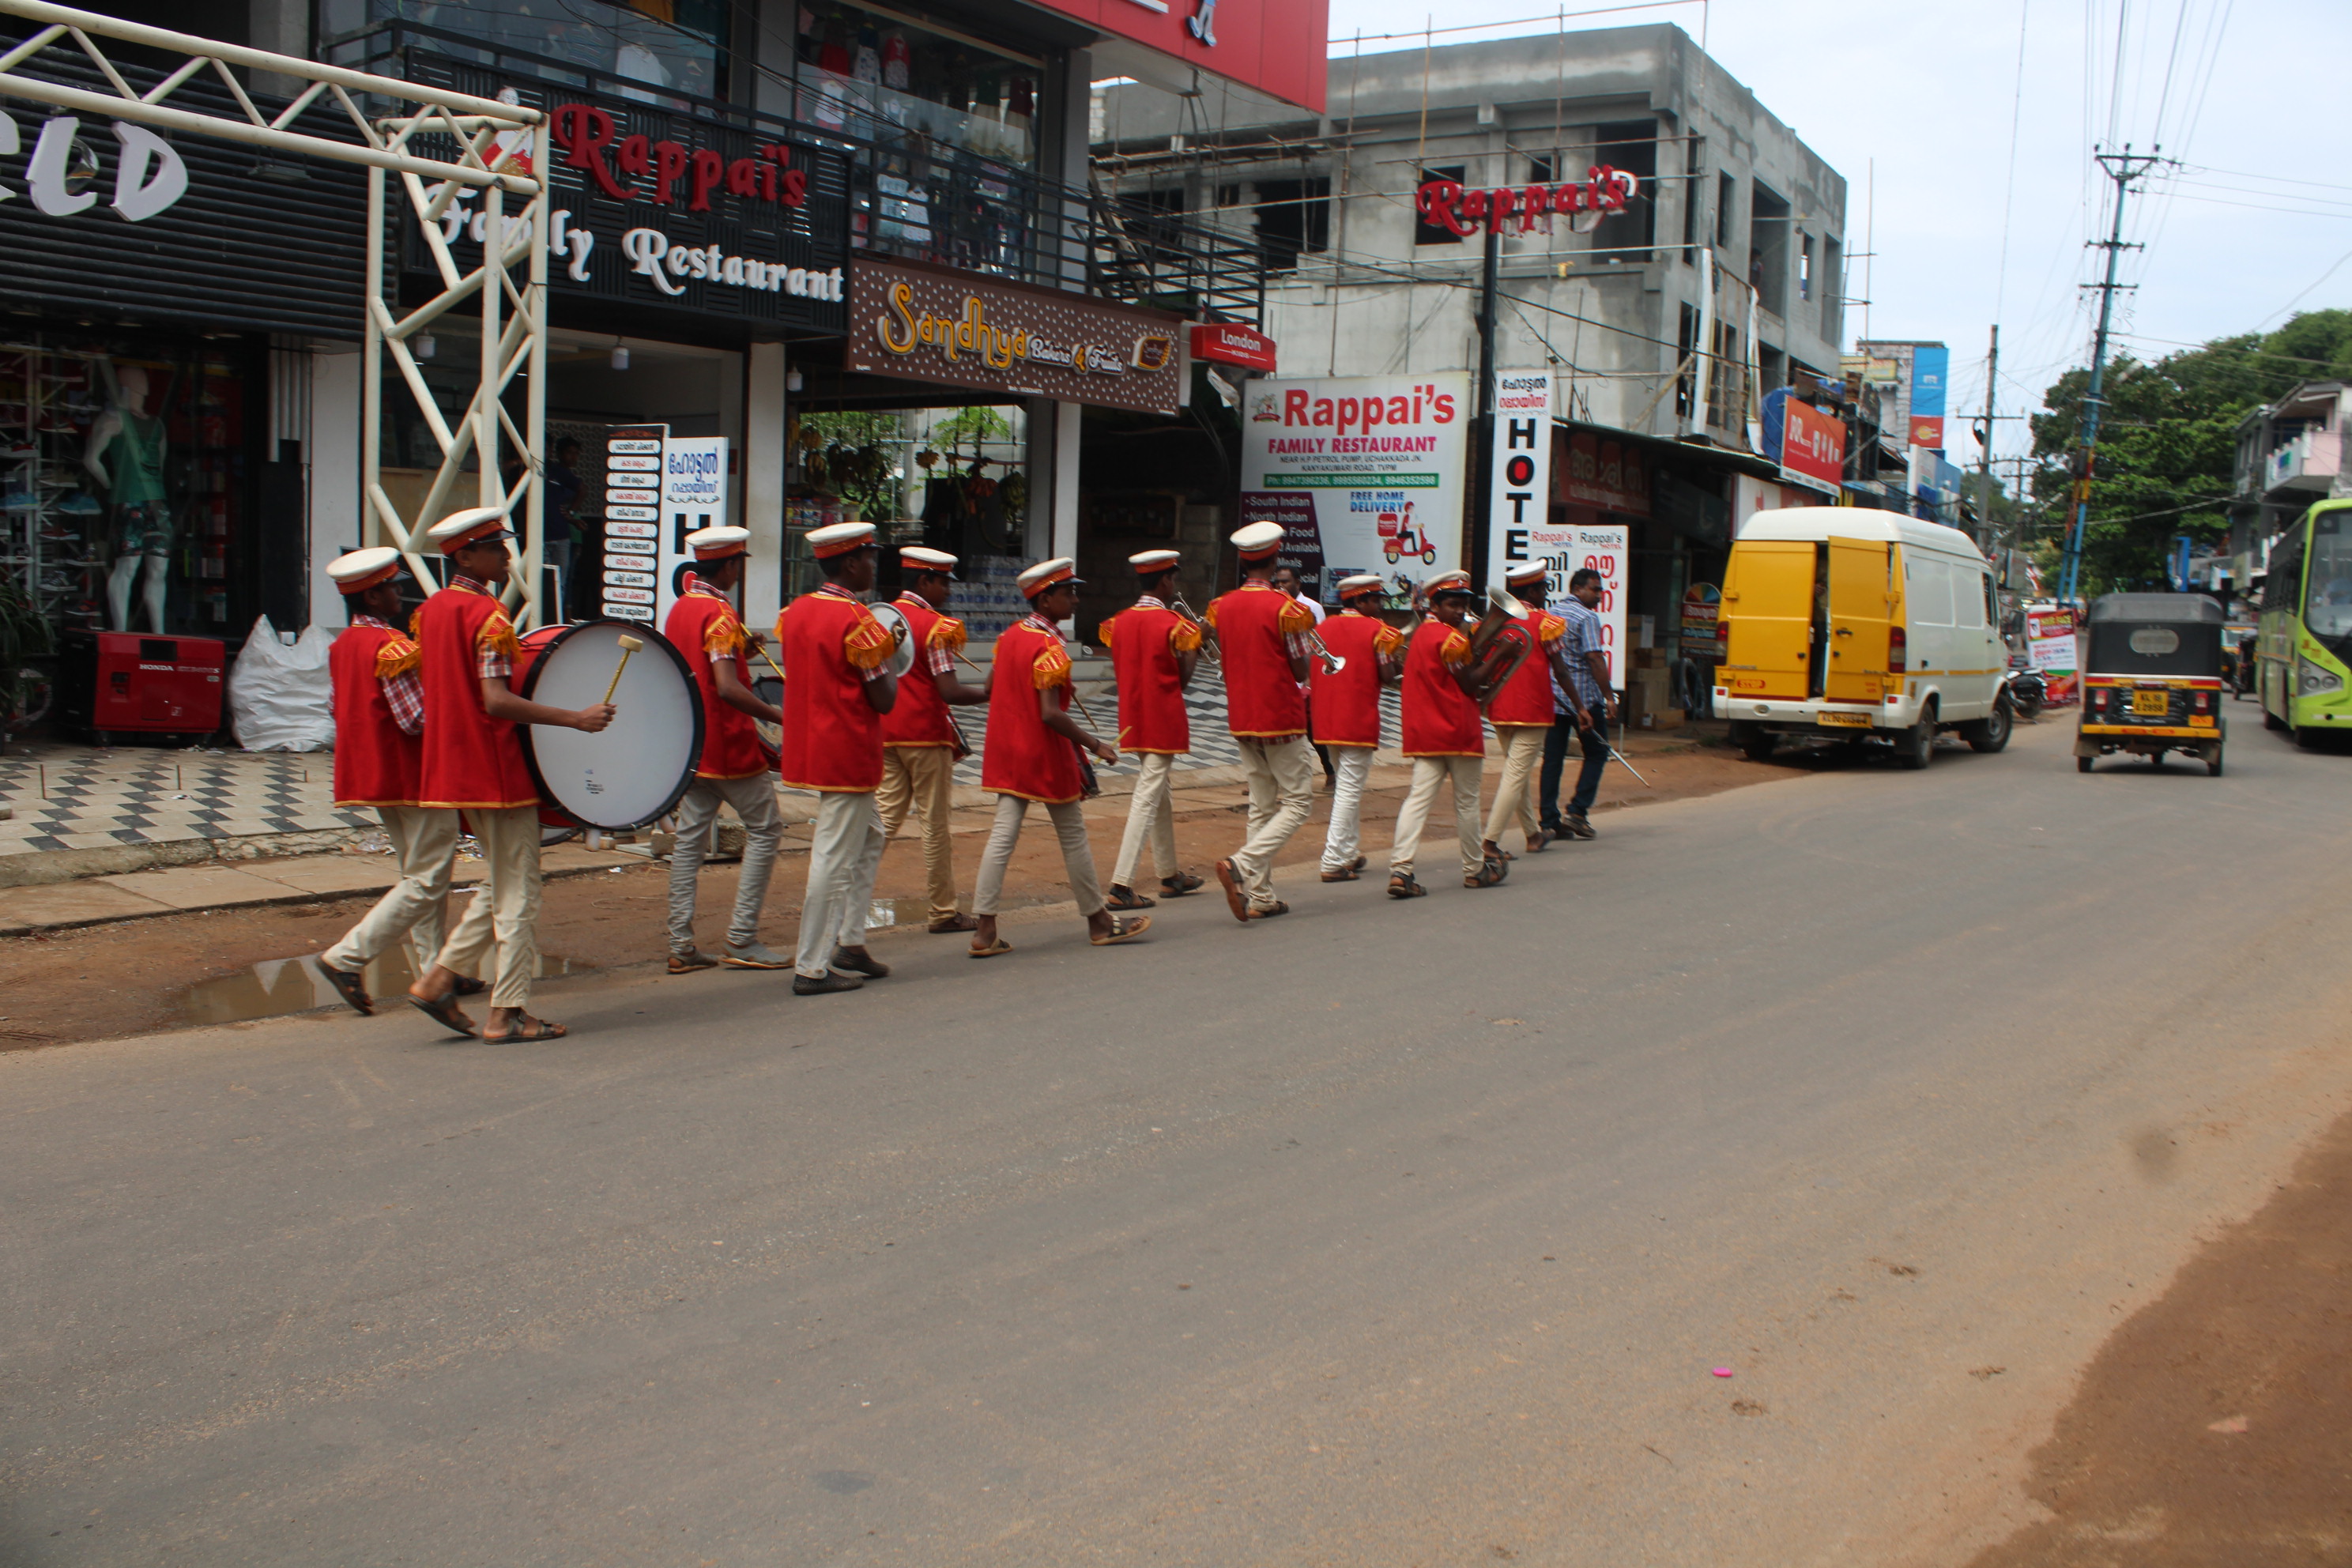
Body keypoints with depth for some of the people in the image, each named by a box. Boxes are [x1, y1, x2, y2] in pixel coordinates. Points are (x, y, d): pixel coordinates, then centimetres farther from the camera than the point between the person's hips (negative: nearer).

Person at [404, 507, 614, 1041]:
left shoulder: (431, 611, 11)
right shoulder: (488, 615, -16)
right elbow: (497, 701, -24)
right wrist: (575, 718, -25)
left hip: (454, 770, 9)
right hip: (497, 769, -9)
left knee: (500, 885, 19)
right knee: (517, 893, -1)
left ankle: (440, 978, 14)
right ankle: (508, 1013, 3)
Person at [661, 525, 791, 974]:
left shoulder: (679, 609, 12)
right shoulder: (719, 613, -16)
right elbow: (727, 688, -26)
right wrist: (776, 714, -22)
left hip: (690, 745, 9)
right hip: (728, 745, -9)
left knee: (690, 836, 8)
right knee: (765, 828, 2)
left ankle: (681, 945, 7)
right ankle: (742, 940, 0)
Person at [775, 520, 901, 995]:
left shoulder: (793, 612, 8)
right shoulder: (857, 620, -17)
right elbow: (884, 700, -17)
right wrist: (887, 660, 1)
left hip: (809, 749, 9)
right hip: (849, 756, -9)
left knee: (869, 838, 21)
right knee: (835, 859, -3)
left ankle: (850, 943, 24)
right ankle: (812, 969, 2)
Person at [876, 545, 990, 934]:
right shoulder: (934, 625, -12)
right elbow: (949, 691, -18)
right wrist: (989, 692, -6)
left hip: (885, 733, 6)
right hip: (926, 734, -6)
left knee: (884, 817, 9)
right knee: (936, 821, 3)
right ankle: (943, 913, 11)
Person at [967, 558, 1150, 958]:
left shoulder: (1010, 635, 6)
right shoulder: (1049, 647, -19)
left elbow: (991, 688, 15)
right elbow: (1050, 714, -24)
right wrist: (1094, 744, -17)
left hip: (1007, 751, 7)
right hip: (1045, 754, -7)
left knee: (1003, 835, 4)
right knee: (1073, 836, 6)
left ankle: (984, 931, -1)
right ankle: (1099, 922, 19)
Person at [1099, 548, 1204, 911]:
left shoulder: (1118, 622, 5)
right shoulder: (1174, 624, -13)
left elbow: (1119, 669, 12)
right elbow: (1183, 679, -8)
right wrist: (1194, 646, 7)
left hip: (1133, 720, 7)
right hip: (1164, 721, -7)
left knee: (1161, 793, 20)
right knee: (1147, 798, -7)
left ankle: (1170, 874, 29)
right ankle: (1122, 885, -12)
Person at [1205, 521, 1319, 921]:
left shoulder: (1220, 607, 4)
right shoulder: (1286, 608, -14)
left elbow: (1224, 665, 10)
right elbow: (1302, 672, -9)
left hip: (1241, 719, 6)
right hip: (1282, 718, -6)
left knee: (1261, 806, 12)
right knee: (1297, 801, 3)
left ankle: (1260, 897, 10)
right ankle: (1242, 864, -16)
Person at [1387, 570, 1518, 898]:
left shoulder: (1419, 634, 14)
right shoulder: (1451, 637, -12)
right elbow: (1470, 684, -11)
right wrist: (1498, 653, -8)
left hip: (1424, 732, 7)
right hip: (1458, 732, -7)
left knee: (1418, 798, -2)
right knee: (1466, 802, 7)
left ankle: (1399, 870, -16)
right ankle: (1475, 870, 21)